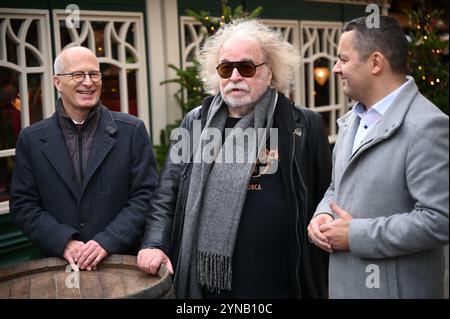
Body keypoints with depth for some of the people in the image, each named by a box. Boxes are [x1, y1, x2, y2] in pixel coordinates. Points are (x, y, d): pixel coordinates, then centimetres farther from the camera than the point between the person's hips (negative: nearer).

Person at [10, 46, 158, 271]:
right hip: (59, 265, 1)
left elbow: (145, 196, -4)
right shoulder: (31, 140, 2)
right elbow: (22, 204, 1)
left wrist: (108, 241, -15)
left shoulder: (132, 131, -2)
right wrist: (64, 242, -13)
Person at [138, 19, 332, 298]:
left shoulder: (305, 126, -2)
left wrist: (321, 282, 1)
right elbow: (167, 194, 8)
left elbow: (324, 204, 1)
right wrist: (155, 245, -6)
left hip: (277, 286, -2)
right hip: (203, 283, 3)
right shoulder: (196, 123, 6)